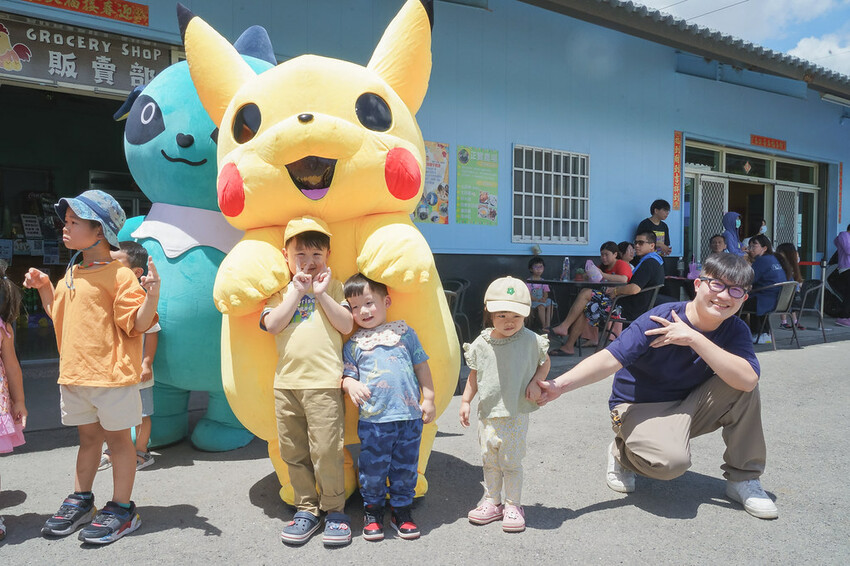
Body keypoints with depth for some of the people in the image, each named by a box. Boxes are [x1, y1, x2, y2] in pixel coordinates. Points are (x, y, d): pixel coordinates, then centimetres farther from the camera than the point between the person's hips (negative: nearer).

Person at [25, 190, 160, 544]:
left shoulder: (119, 275, -13)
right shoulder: (71, 275, 13)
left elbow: (138, 324, -17)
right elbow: (58, 314, 26)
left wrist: (151, 296, -33)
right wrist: (43, 287, 17)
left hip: (111, 375, -8)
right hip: (74, 374, 8)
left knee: (117, 438, 5)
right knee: (88, 437, 20)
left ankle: (121, 509, 16)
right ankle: (80, 501, 34)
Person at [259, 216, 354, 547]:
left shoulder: (332, 286, 7)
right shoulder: (281, 291, 12)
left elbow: (347, 325, -4)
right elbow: (272, 325, -5)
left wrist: (321, 294, -8)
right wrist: (296, 291, -6)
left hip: (323, 382, -3)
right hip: (286, 382, 4)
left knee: (325, 449, -4)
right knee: (293, 452, 10)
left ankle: (334, 510, 14)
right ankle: (306, 509, 25)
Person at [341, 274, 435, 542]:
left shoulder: (404, 331, 8)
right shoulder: (353, 344, 7)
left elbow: (421, 366, 10)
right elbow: (347, 375, 6)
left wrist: (428, 399, 6)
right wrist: (351, 385, -18)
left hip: (410, 416, 1)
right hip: (373, 419, -1)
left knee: (405, 467, 11)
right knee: (372, 468, 7)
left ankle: (402, 509, 30)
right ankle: (372, 509, 29)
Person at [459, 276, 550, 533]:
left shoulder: (531, 341, -10)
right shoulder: (481, 344, -5)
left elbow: (544, 362, 7)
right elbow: (474, 375, 7)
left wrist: (535, 382, -10)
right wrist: (465, 401, 5)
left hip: (516, 414, -3)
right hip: (488, 413, 3)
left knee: (511, 462, 5)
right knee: (489, 462, 15)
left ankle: (513, 505, 23)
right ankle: (492, 502, 31)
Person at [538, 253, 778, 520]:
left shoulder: (736, 330, -9)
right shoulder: (660, 319, -22)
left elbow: (748, 379, -27)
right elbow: (609, 360, -32)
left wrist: (694, 338, -33)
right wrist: (559, 385, -47)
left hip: (688, 408, 5)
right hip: (640, 408, -5)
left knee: (743, 384, -18)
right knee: (671, 461, -33)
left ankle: (743, 479, -1)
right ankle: (621, 453, 3)